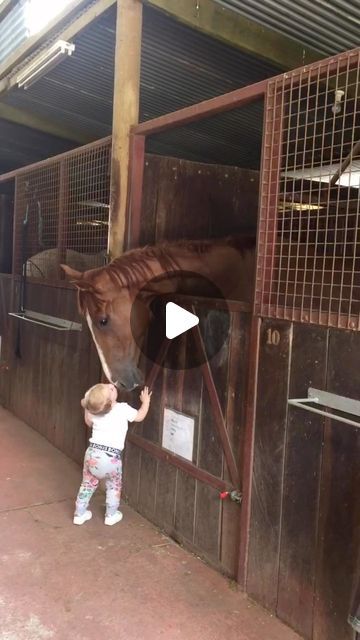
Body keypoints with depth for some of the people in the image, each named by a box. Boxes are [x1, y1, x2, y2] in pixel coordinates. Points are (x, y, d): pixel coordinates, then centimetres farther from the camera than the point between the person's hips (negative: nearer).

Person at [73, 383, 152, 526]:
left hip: (93, 452, 3)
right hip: (111, 457, -3)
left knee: (88, 483, 23)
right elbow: (140, 416, 4)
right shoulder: (123, 409, -12)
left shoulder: (94, 412, 0)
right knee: (114, 486, 21)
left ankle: (80, 514, 33)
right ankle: (111, 515, 32)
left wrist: (86, 408, 25)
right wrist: (146, 401, 17)